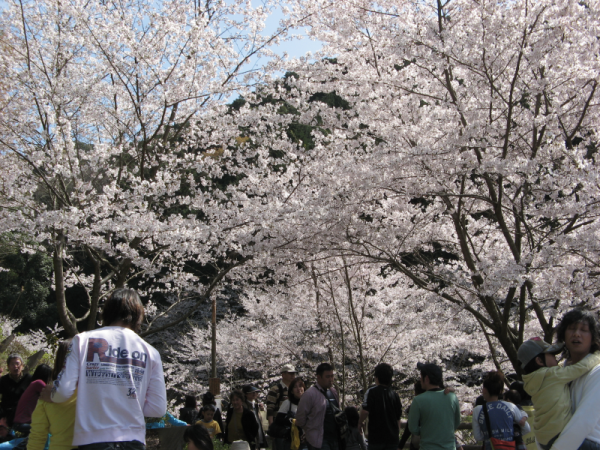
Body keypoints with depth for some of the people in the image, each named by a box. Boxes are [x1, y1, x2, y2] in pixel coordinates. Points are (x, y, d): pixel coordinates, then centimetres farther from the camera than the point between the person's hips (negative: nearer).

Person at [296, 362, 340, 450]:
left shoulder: (333, 392, 11)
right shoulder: (309, 394, -13)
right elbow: (300, 417, -9)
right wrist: (310, 431, 3)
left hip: (335, 438, 7)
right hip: (318, 441, -7)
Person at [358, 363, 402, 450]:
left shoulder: (372, 392, -10)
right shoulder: (394, 394, 3)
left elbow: (365, 411, -20)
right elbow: (398, 417, 9)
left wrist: (360, 422, 0)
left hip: (376, 437, -3)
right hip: (392, 439, 3)